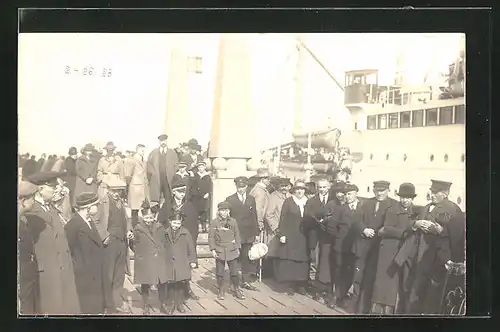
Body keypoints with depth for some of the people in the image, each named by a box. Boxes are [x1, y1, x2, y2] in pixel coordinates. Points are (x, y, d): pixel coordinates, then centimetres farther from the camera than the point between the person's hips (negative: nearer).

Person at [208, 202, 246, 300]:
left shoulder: (233, 221, 2)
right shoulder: (214, 222, -4)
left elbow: (237, 235, 8)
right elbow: (211, 237, -2)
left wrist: (237, 248, 6)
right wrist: (213, 250, -7)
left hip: (232, 251, 1)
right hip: (219, 251, -1)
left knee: (235, 271, 3)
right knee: (219, 272, 7)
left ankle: (236, 290, 18)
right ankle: (221, 291, 20)